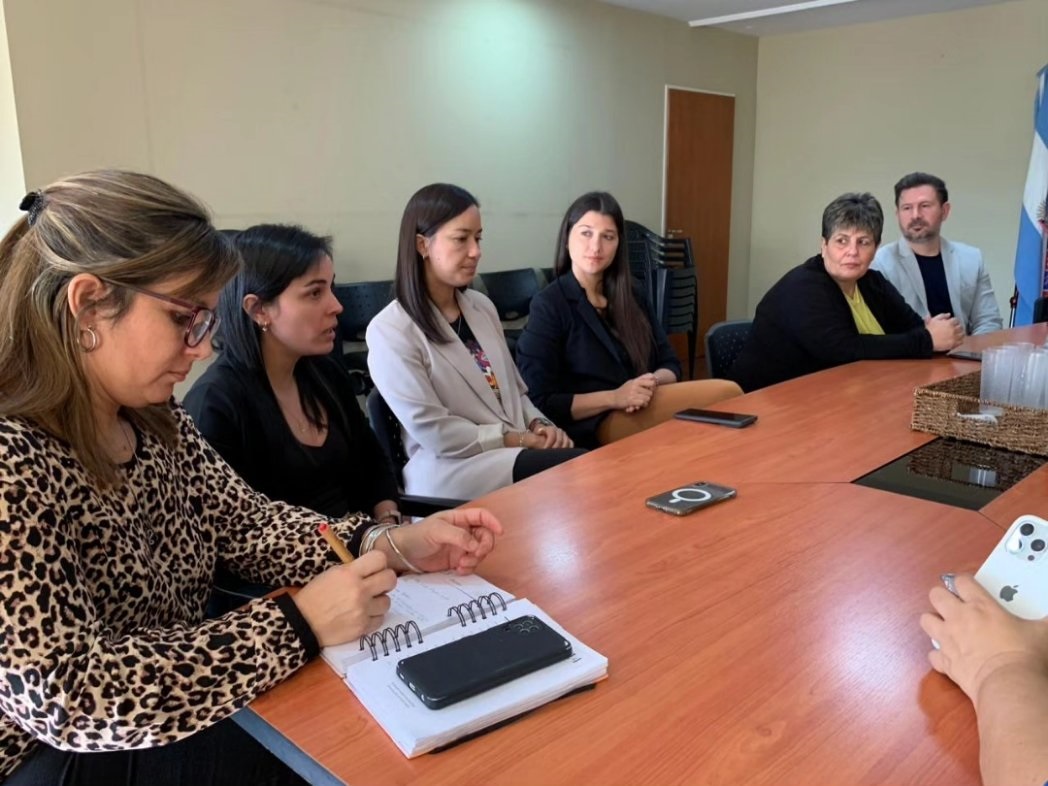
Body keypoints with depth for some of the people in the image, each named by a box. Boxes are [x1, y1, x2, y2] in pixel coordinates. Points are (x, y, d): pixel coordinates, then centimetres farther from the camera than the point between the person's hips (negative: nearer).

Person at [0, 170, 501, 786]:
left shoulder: (152, 419, -2)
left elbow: (246, 522, 2)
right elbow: (66, 698, -30)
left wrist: (390, 544, -14)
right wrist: (299, 624, -30)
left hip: (177, 719, 7)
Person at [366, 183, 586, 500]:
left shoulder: (481, 307, 12)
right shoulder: (389, 331, -11)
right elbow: (434, 433, -15)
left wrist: (538, 426, -3)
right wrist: (517, 439, -14)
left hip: (519, 452, 7)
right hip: (450, 469, -7)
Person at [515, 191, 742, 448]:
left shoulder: (633, 297, 18)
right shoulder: (547, 306, -1)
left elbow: (670, 365, 16)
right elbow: (540, 402, -7)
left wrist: (652, 383, -9)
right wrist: (614, 398, -18)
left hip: (645, 410, 6)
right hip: (597, 426, -6)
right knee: (726, 394, -25)